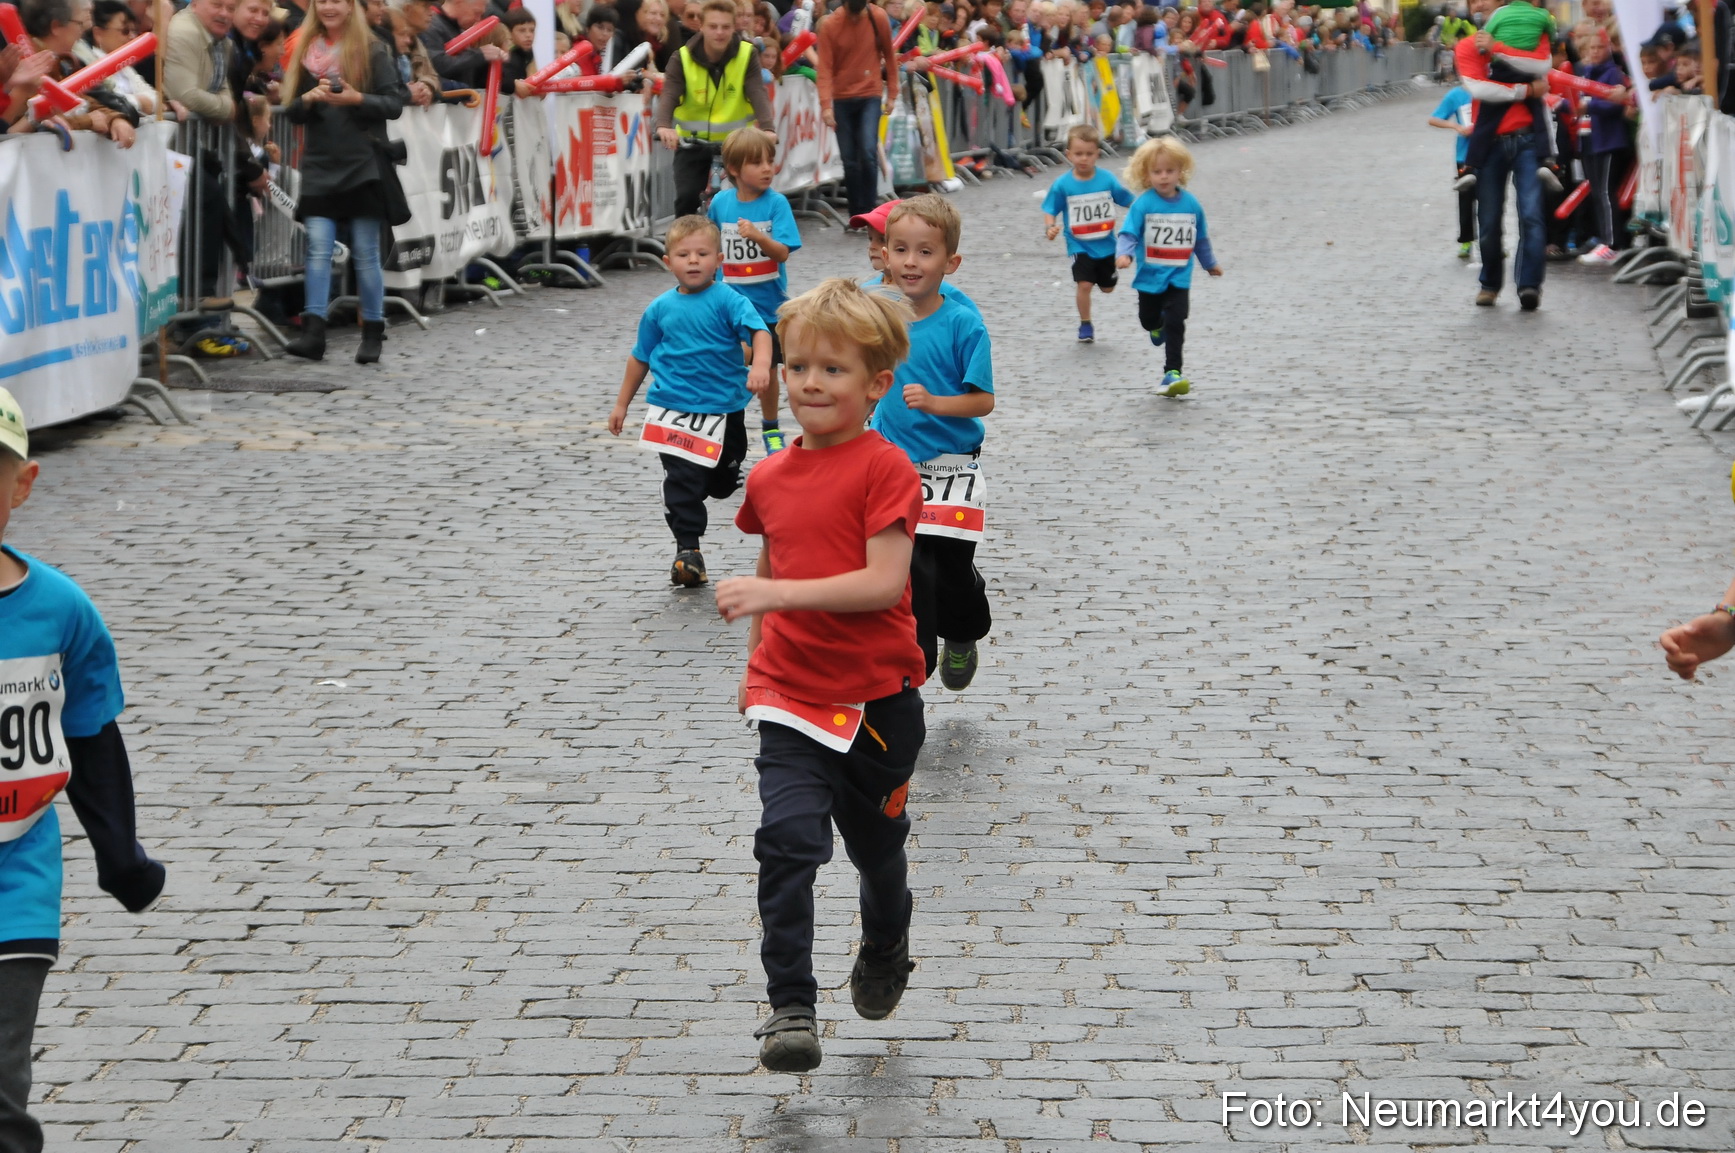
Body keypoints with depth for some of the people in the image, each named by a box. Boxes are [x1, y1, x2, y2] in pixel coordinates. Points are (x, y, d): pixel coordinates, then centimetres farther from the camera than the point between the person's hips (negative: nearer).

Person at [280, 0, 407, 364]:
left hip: (362, 164, -3)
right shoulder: (304, 51, 11)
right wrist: (309, 99, -10)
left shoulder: (372, 51, 0)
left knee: (365, 251, 1)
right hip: (319, 164, 3)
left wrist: (356, 99, -19)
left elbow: (395, 104, -4)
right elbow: (291, 111, 11)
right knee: (318, 247, -7)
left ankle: (373, 334, 10)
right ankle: (313, 331, -12)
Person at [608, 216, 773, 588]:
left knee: (722, 483, 15)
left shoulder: (727, 301, -8)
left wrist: (760, 366, -42)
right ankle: (688, 548, -5)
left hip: (724, 407, -1)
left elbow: (758, 331, -21)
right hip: (673, 408, 1)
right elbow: (641, 357, 14)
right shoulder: (660, 309, 3)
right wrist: (622, 404, 17)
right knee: (681, 480, -11)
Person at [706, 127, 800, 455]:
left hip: (767, 302, -1)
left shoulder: (776, 203, -10)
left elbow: (783, 253, -17)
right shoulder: (721, 202, -3)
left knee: (766, 368, 12)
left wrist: (758, 237, -33)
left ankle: (770, 428, 30)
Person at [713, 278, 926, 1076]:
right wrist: (756, 665, 19)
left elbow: (883, 583, -23)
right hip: (792, 699, 3)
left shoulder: (884, 470, -14)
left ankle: (885, 950, 48)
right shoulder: (769, 479, 5)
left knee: (877, 846, 18)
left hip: (878, 698, -3)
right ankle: (790, 1010, -14)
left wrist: (775, 593, -29)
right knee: (788, 838, -17)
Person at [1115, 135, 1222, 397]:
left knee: (1175, 323, -11)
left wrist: (1210, 263, 25)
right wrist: (1124, 254, -38)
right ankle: (1158, 326, 55)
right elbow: (1128, 233, -18)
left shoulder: (1191, 204, 0)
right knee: (1148, 320, 19)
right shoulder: (1143, 205, -11)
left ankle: (1173, 372, -7)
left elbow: (1201, 238, 14)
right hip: (1149, 276, 0)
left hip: (1179, 277, 0)